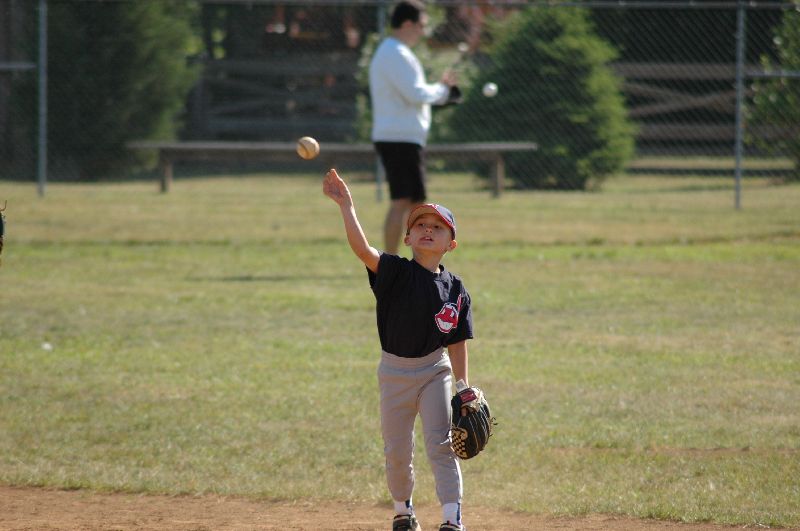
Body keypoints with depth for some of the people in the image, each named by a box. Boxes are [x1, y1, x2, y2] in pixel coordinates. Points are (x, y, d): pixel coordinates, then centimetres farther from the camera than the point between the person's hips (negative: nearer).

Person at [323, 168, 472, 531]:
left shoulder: (456, 290, -4)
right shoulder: (396, 272, -10)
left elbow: (457, 344, 1)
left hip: (434, 371, 0)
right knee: (397, 451, 10)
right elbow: (361, 248, -27)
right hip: (394, 371, 0)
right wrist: (346, 205, -38)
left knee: (441, 444, -11)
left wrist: (464, 389, -2)